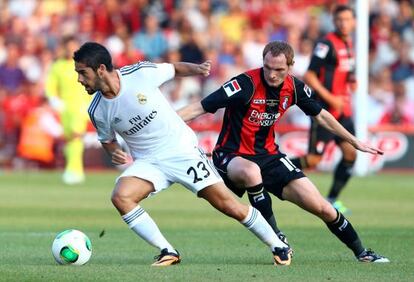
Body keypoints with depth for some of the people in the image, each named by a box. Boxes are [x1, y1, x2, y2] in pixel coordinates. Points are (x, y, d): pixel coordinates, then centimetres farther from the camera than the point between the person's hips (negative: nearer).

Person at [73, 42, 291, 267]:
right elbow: (107, 140, 11)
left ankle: (279, 247, 12)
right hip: (147, 161, 3)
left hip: (182, 149, -3)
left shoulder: (141, 73, -16)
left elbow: (174, 69, 4)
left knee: (227, 204, -7)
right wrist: (114, 153, -10)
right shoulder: (97, 111, -8)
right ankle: (168, 253, -14)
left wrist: (195, 69, -15)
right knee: (120, 197, -25)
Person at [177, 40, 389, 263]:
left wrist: (355, 142, 21)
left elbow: (320, 115, 15)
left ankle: (360, 252, 21)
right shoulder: (246, 84, -21)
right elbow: (200, 108, -22)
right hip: (232, 157, -5)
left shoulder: (294, 87, -4)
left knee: (321, 208, -2)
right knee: (251, 172, -43)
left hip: (268, 155, 5)